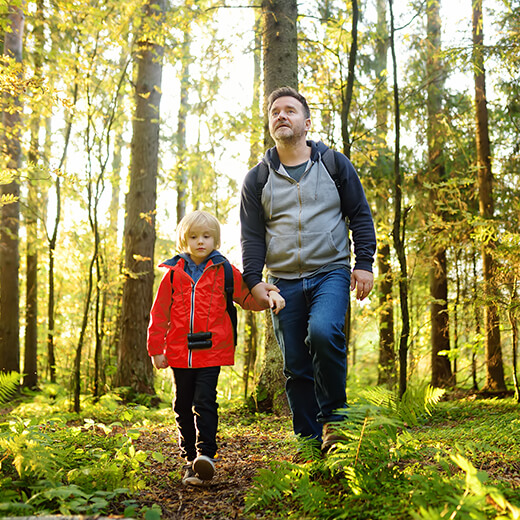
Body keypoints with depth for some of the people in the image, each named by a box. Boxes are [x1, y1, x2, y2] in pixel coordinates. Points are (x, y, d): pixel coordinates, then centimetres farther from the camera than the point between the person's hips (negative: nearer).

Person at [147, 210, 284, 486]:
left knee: (204, 401, -12)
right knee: (183, 404, 9)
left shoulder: (225, 272, 5)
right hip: (179, 352, 3)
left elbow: (247, 297, 10)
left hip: (212, 350, -2)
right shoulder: (173, 274, 6)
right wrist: (156, 349, 5)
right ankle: (190, 457, 19)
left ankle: (206, 454, -13)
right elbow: (159, 314, 8)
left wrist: (268, 296, -11)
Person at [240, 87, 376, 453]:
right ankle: (312, 443, 13)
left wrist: (364, 263, -2)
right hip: (284, 282, 3)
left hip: (331, 273, -2)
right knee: (296, 366, 2)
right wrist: (254, 280, -4)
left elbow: (360, 216, 8)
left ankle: (334, 415, -8)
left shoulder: (335, 164, 7)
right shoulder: (258, 178, 10)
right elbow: (251, 234, 8)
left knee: (324, 332, -28)